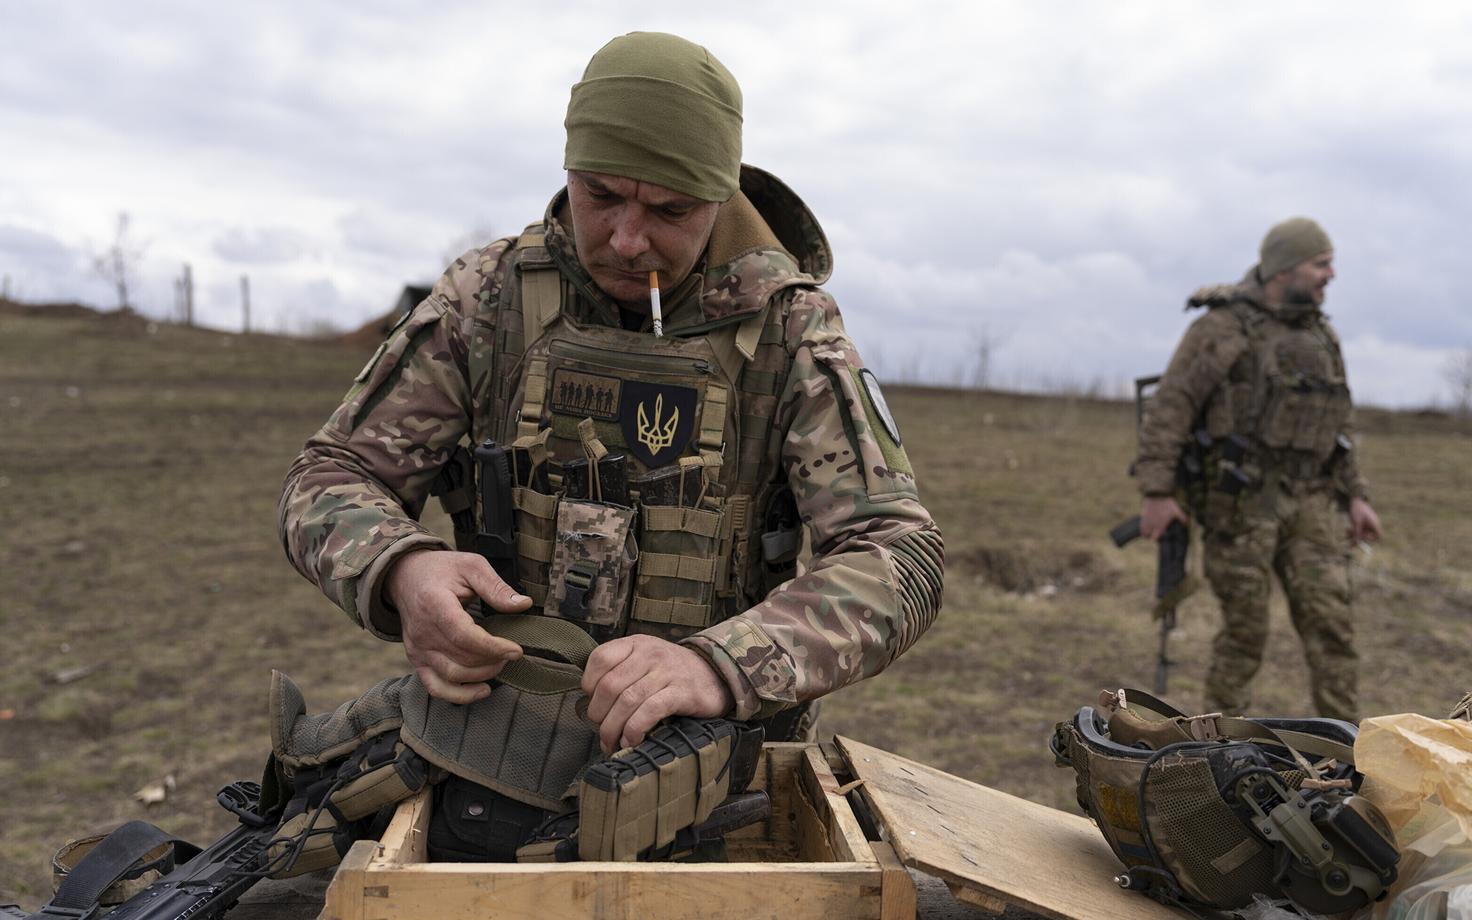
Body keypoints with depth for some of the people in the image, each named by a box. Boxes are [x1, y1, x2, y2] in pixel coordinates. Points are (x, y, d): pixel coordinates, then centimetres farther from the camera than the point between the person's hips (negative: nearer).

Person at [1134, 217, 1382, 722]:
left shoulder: (1320, 336, 14)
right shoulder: (1223, 325, -8)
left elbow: (1338, 424, 19)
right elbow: (1169, 407, -12)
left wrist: (1356, 496, 12)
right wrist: (1156, 492, -18)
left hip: (1308, 501, 6)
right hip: (1240, 499, -6)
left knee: (1330, 620, -2)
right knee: (1244, 627, 0)